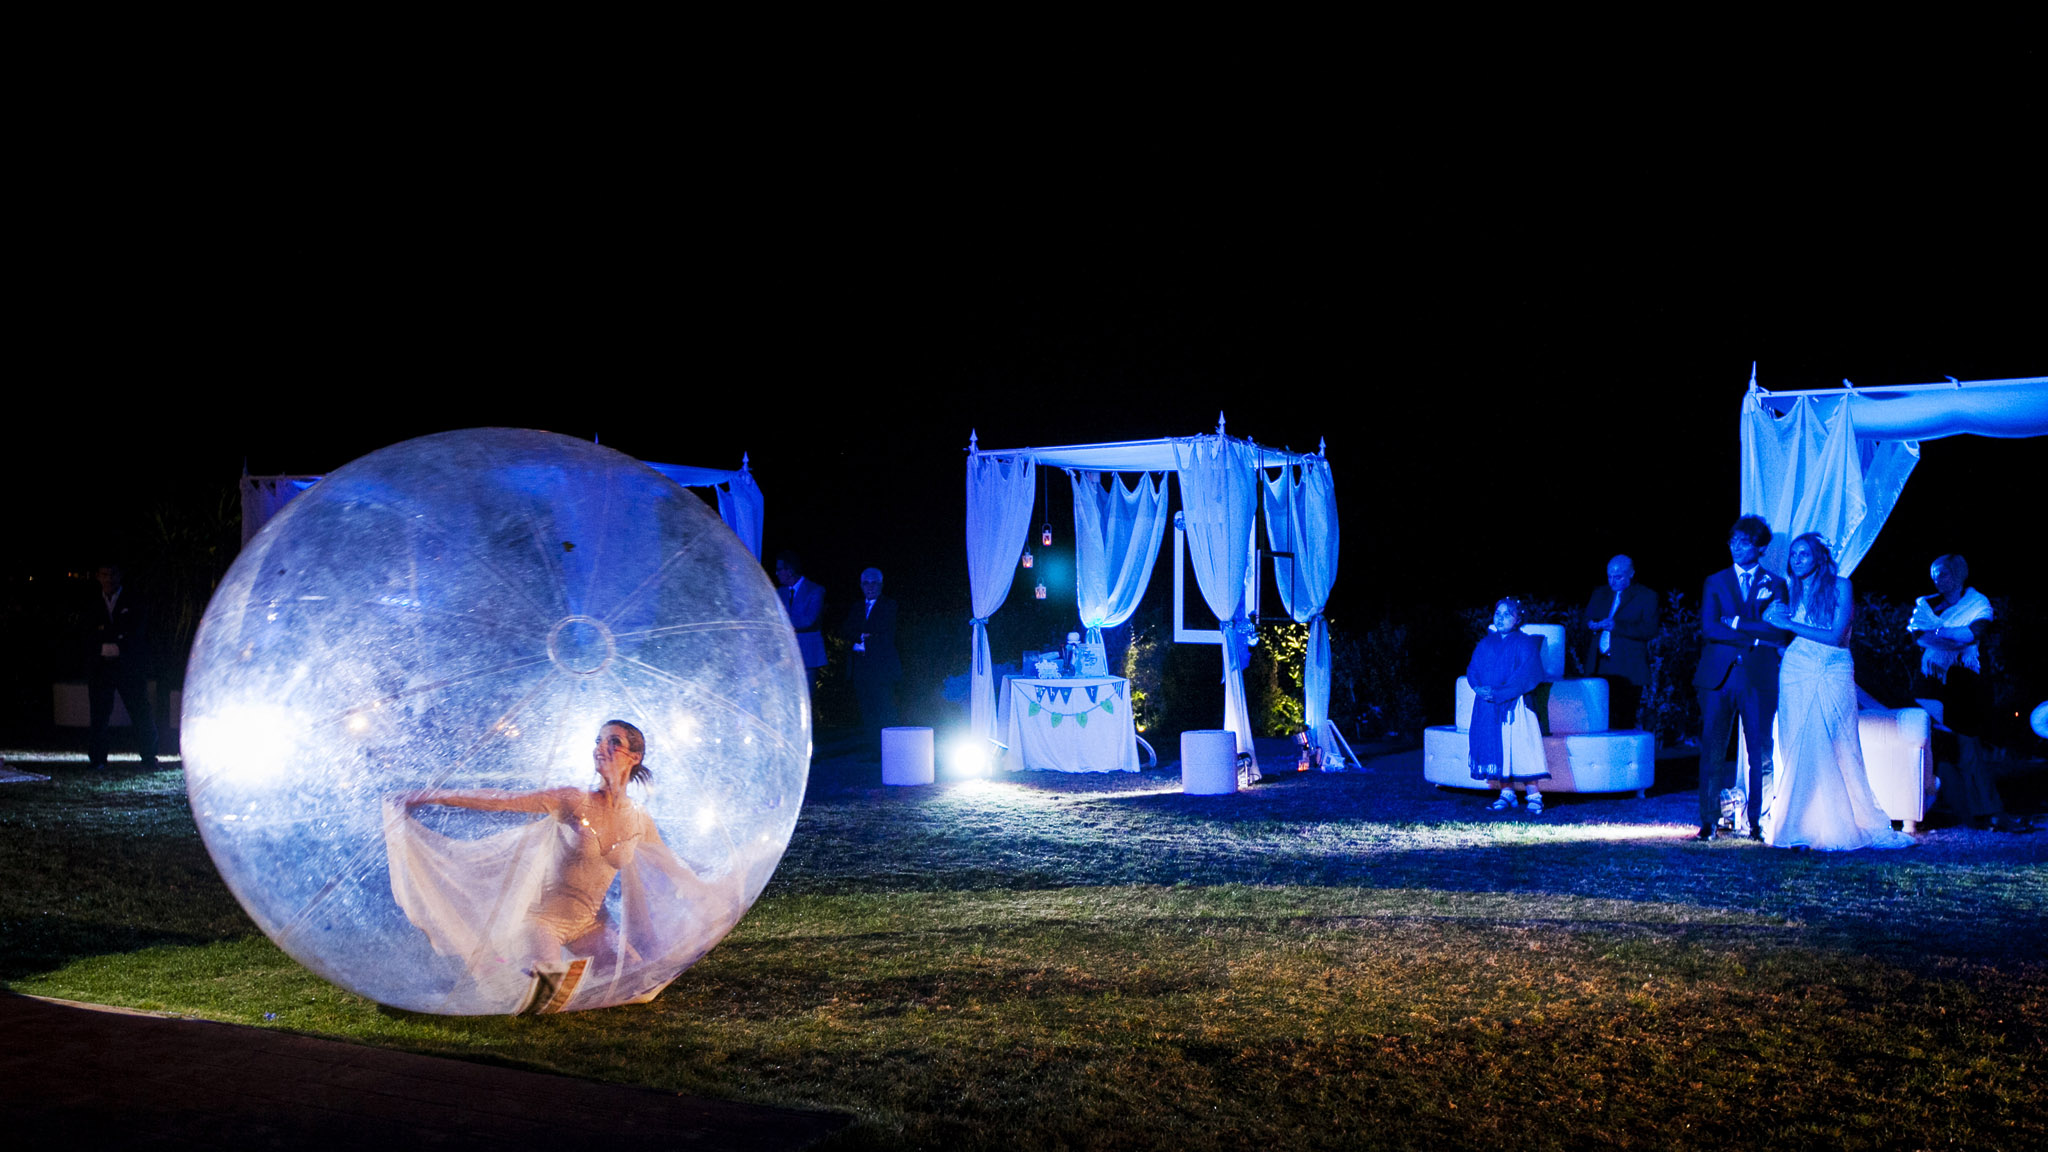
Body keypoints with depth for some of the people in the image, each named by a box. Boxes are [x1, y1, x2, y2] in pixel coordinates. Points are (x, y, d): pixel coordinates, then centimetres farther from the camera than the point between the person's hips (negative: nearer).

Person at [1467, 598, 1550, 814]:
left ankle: (1534, 795, -8)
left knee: (1520, 748, -11)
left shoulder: (1524, 644, -2)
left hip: (1514, 705, -5)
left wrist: (1497, 693, -19)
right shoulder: (1485, 644, 15)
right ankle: (1506, 792, 9)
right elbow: (1472, 670, 11)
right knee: (1496, 748, 1)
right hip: (1488, 709, 5)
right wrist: (1479, 688, -11)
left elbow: (1525, 676, -11)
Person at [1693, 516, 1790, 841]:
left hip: (1759, 677, -1)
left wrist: (1737, 624, -8)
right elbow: (1709, 628, -2)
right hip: (1719, 676, 1)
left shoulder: (1776, 584, 9)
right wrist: (1755, 637, -9)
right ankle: (1709, 821, 4)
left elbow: (1781, 632, -4)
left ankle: (1757, 822, 6)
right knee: (1712, 751, -1)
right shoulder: (1715, 582, 12)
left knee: (1760, 753, -1)